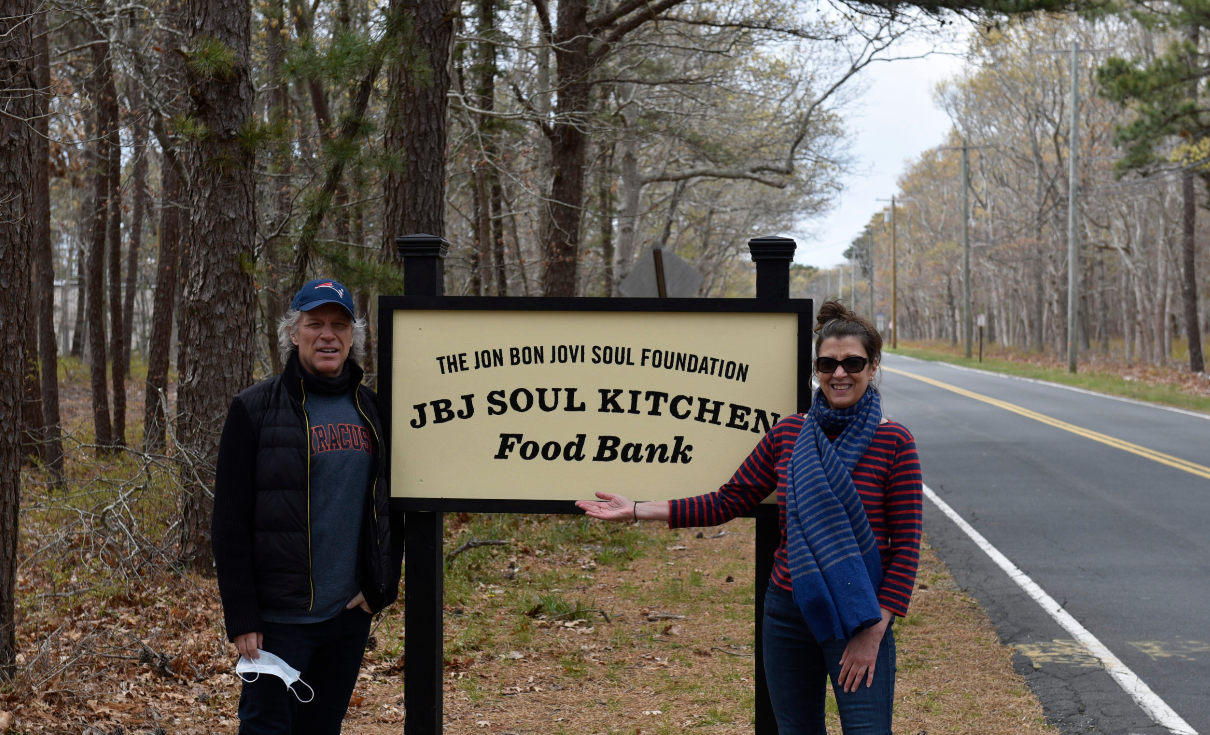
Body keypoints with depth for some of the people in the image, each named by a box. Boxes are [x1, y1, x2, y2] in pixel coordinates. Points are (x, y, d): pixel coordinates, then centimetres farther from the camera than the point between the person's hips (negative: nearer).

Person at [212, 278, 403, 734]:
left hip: (350, 614, 5)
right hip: (279, 617, -5)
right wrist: (241, 618, -12)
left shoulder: (371, 410, 9)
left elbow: (391, 505, 15)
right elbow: (230, 522, -8)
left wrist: (382, 587, 3)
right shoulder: (255, 410, -5)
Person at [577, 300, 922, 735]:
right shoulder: (788, 434, 3)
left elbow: (906, 547, -7)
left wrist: (873, 633, -12)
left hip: (858, 619, -4)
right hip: (788, 613, 4)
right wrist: (636, 511, 7)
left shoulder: (894, 443, -7)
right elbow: (726, 503, 10)